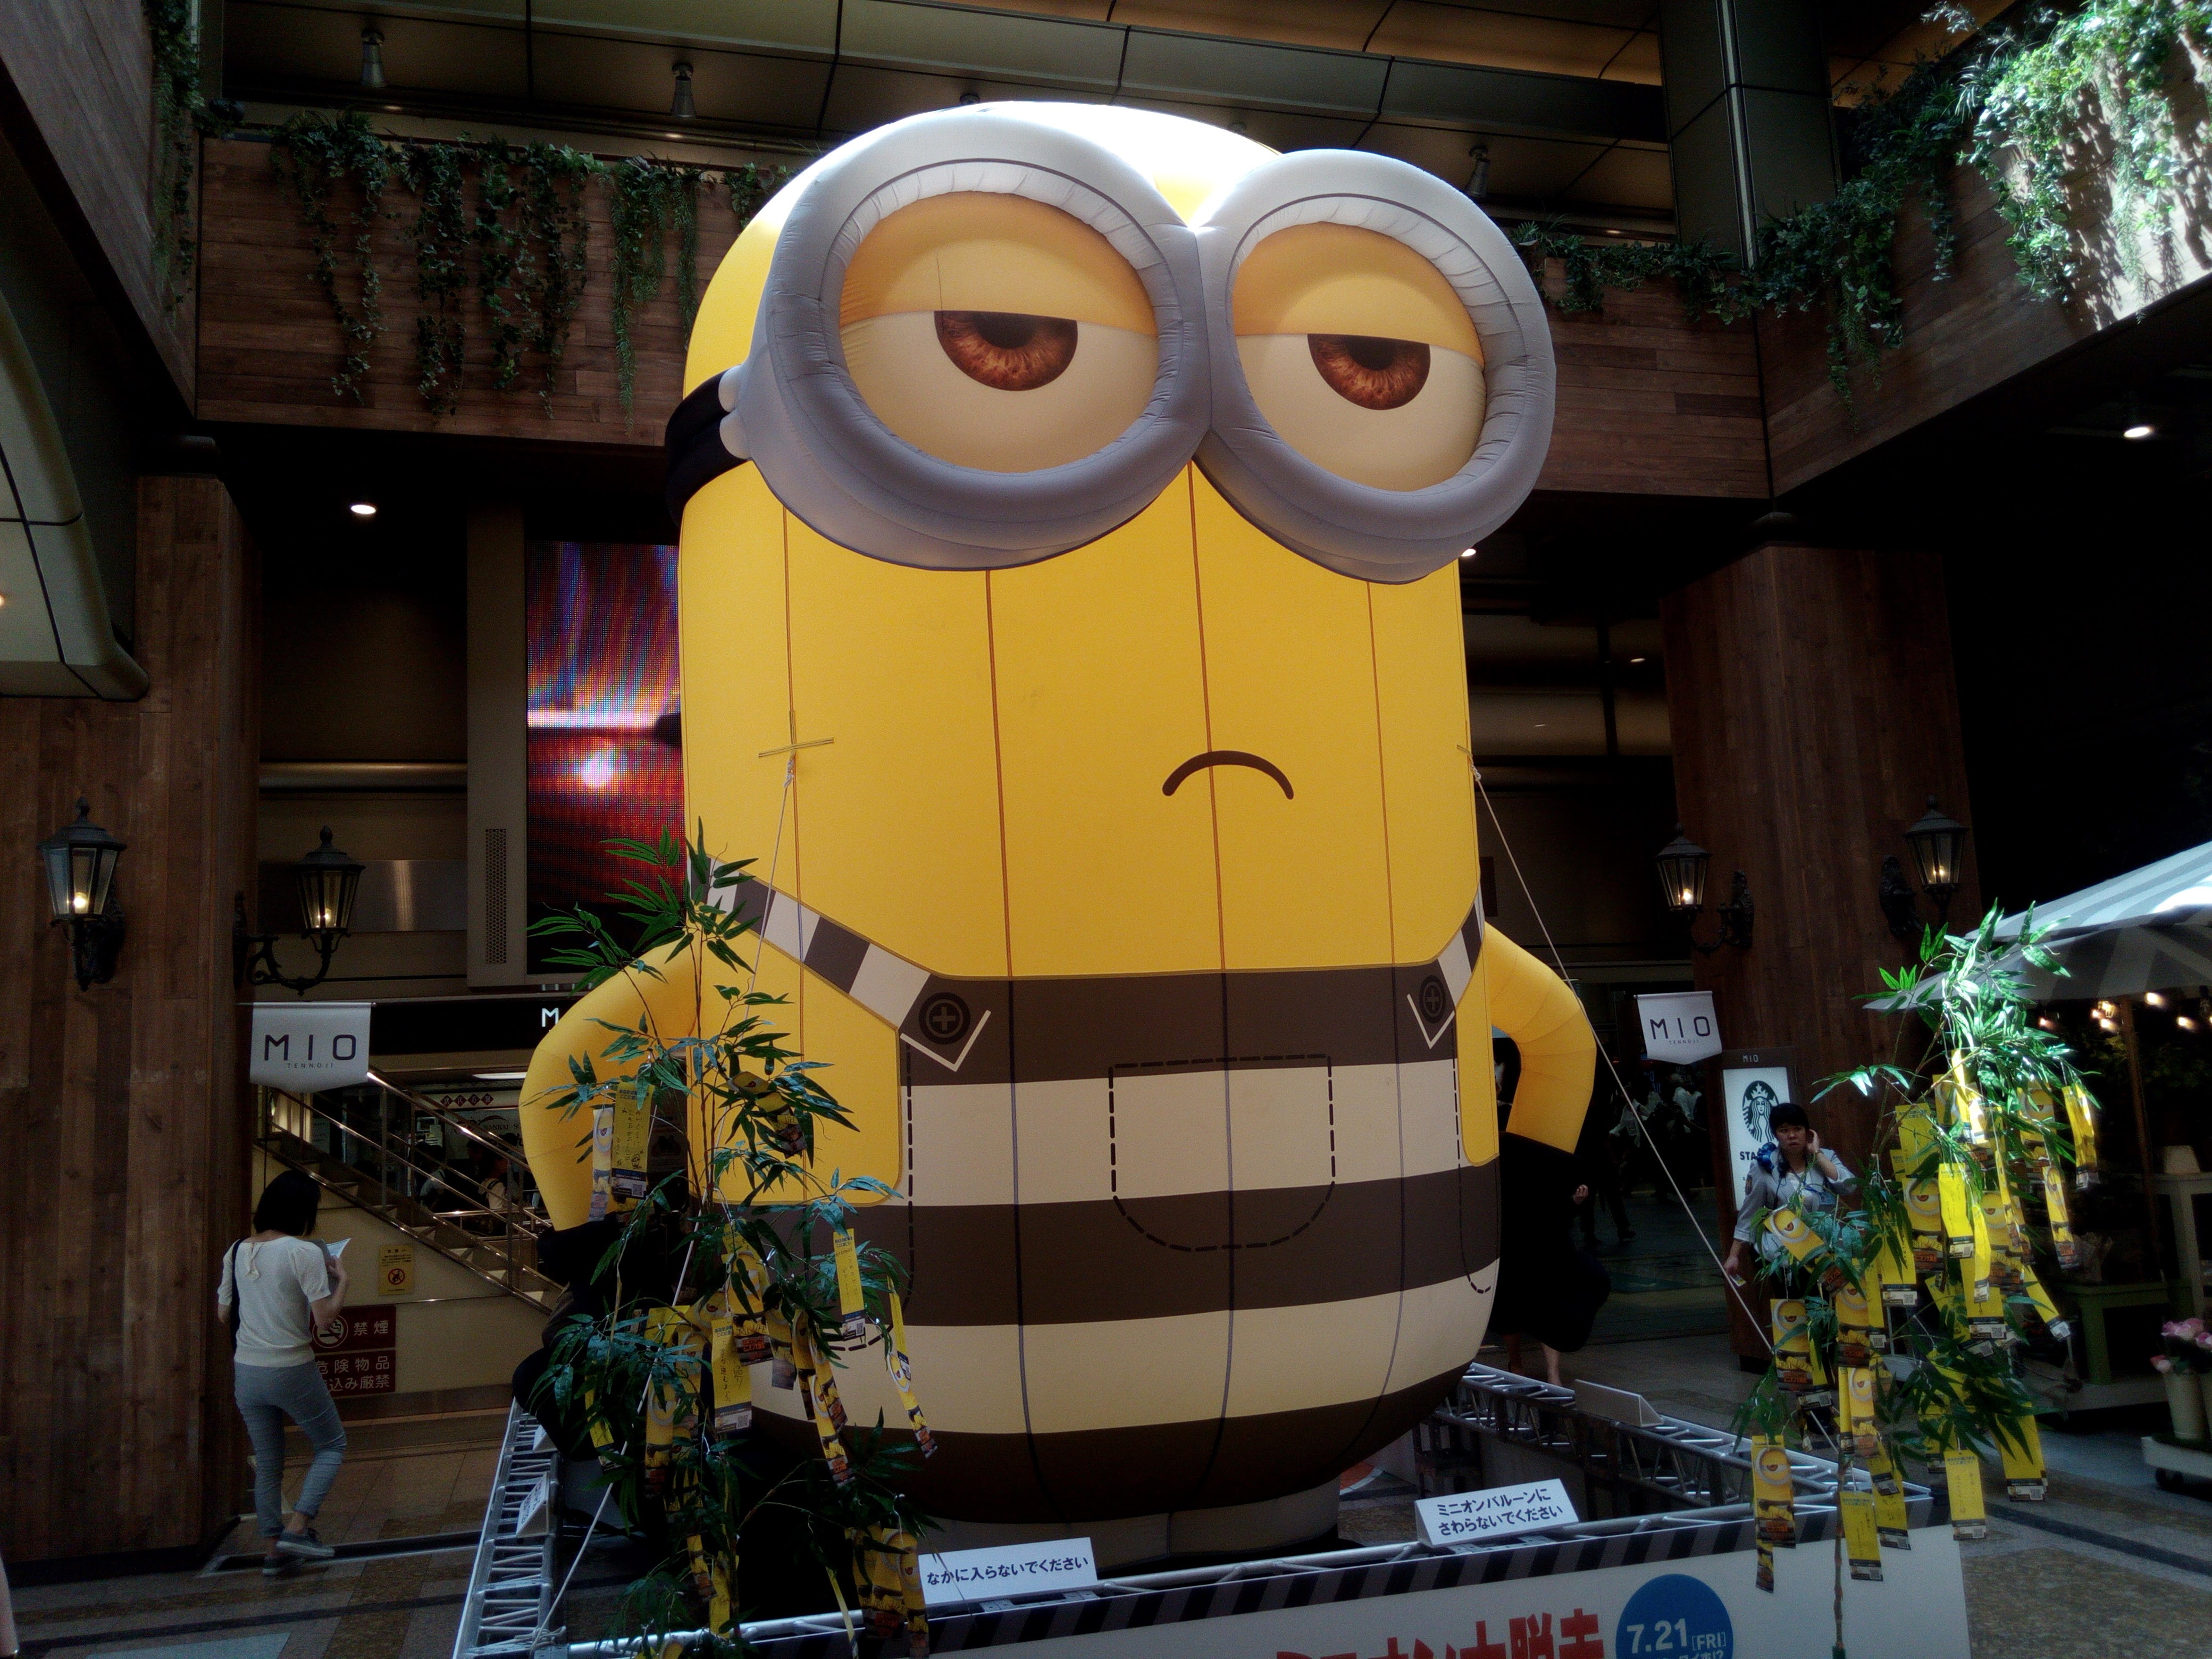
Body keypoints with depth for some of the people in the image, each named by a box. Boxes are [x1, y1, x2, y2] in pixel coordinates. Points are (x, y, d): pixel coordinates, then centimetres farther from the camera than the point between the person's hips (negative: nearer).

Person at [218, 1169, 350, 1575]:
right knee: (332, 1446, 14)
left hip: (246, 1371, 5)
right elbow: (324, 1317, -17)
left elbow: (223, 1313, 11)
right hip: (292, 1372, -5)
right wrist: (341, 1280, -1)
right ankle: (296, 1529, 1)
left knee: (267, 1463, 16)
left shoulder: (237, 1252, 2)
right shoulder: (304, 1253, -16)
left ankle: (274, 1549, 20)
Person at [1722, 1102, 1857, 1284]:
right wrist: (1734, 1256, -1)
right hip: (1783, 1257, -2)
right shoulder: (1765, 1167, -6)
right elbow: (1748, 1215, -1)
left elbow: (1849, 1187, -15)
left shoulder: (1825, 1158, 2)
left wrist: (1817, 1154, -10)